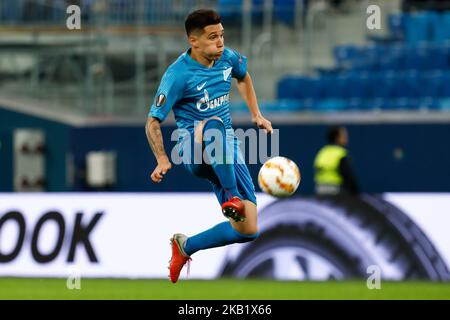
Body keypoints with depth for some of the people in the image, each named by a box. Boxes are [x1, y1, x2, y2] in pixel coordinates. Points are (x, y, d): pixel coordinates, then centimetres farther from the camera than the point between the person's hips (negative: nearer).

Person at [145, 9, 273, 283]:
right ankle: (231, 196, -35)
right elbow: (153, 122, -13)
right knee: (213, 124, -44)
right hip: (193, 148, -6)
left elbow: (243, 77, 28)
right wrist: (162, 159, -27)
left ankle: (186, 246, 17)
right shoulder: (178, 74, -15)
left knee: (248, 231, -4)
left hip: (225, 151, 6)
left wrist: (256, 115, 19)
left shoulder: (227, 57, 2)